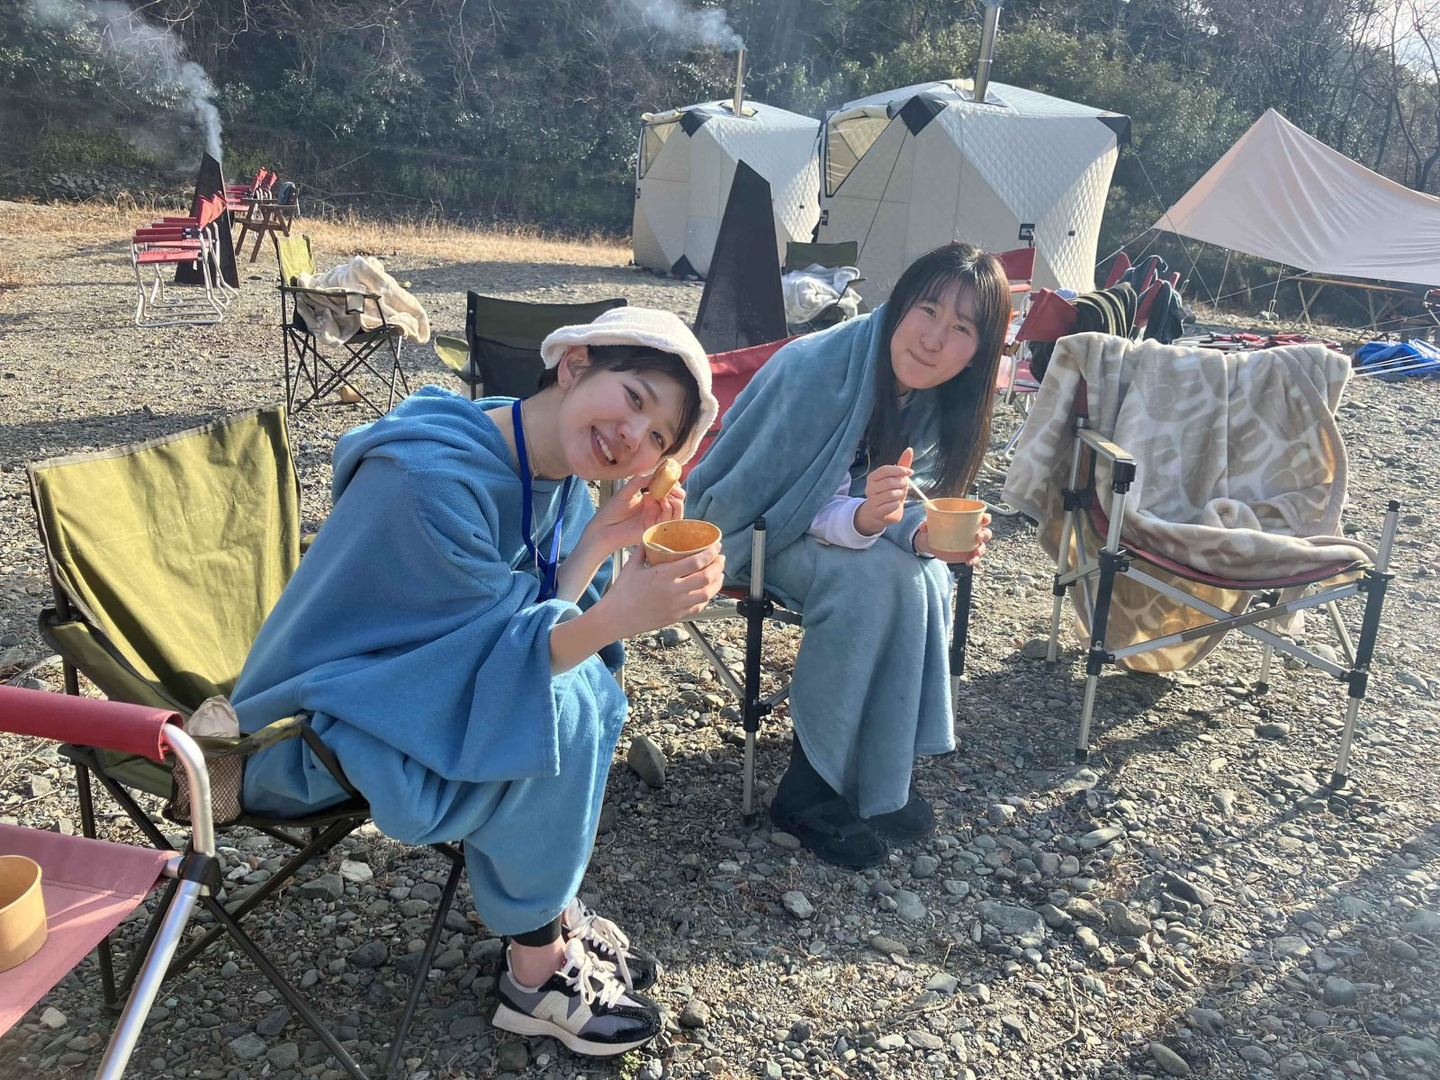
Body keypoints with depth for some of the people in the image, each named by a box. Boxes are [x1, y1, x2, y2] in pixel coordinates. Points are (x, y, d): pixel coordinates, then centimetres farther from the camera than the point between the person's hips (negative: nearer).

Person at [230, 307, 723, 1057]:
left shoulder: (556, 472, -4)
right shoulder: (432, 479, -30)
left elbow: (535, 628, -6)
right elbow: (487, 657, -30)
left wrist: (604, 538, -19)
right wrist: (615, 616, -45)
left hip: (411, 679, 9)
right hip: (319, 722, -9)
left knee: (585, 682, -1)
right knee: (552, 709, -24)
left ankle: (553, 910, 9)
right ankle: (536, 974, -6)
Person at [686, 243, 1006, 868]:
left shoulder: (938, 397, -9)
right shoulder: (818, 369, -29)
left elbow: (899, 500, -3)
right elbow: (766, 495, -27)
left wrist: (923, 532, -28)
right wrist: (861, 519, -45)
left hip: (848, 522, 6)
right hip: (751, 526, -6)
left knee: (924, 573, -22)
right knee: (879, 576, -29)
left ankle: (881, 773, -9)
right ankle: (810, 790, -18)